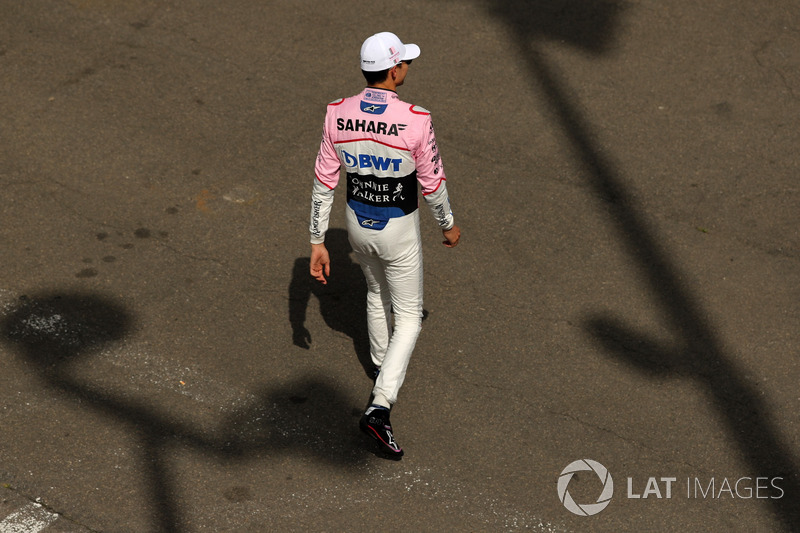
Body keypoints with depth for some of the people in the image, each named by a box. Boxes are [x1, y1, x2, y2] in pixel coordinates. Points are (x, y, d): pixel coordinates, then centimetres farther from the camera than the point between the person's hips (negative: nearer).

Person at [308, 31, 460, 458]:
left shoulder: (337, 115, -16)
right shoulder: (415, 122, -27)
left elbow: (323, 182, -10)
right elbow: (432, 185, -15)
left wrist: (317, 242, -1)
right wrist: (447, 225, 5)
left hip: (358, 223, 5)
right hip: (398, 231, -4)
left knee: (377, 292, 31)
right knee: (408, 315, 10)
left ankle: (384, 365, 54)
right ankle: (379, 408, -3)